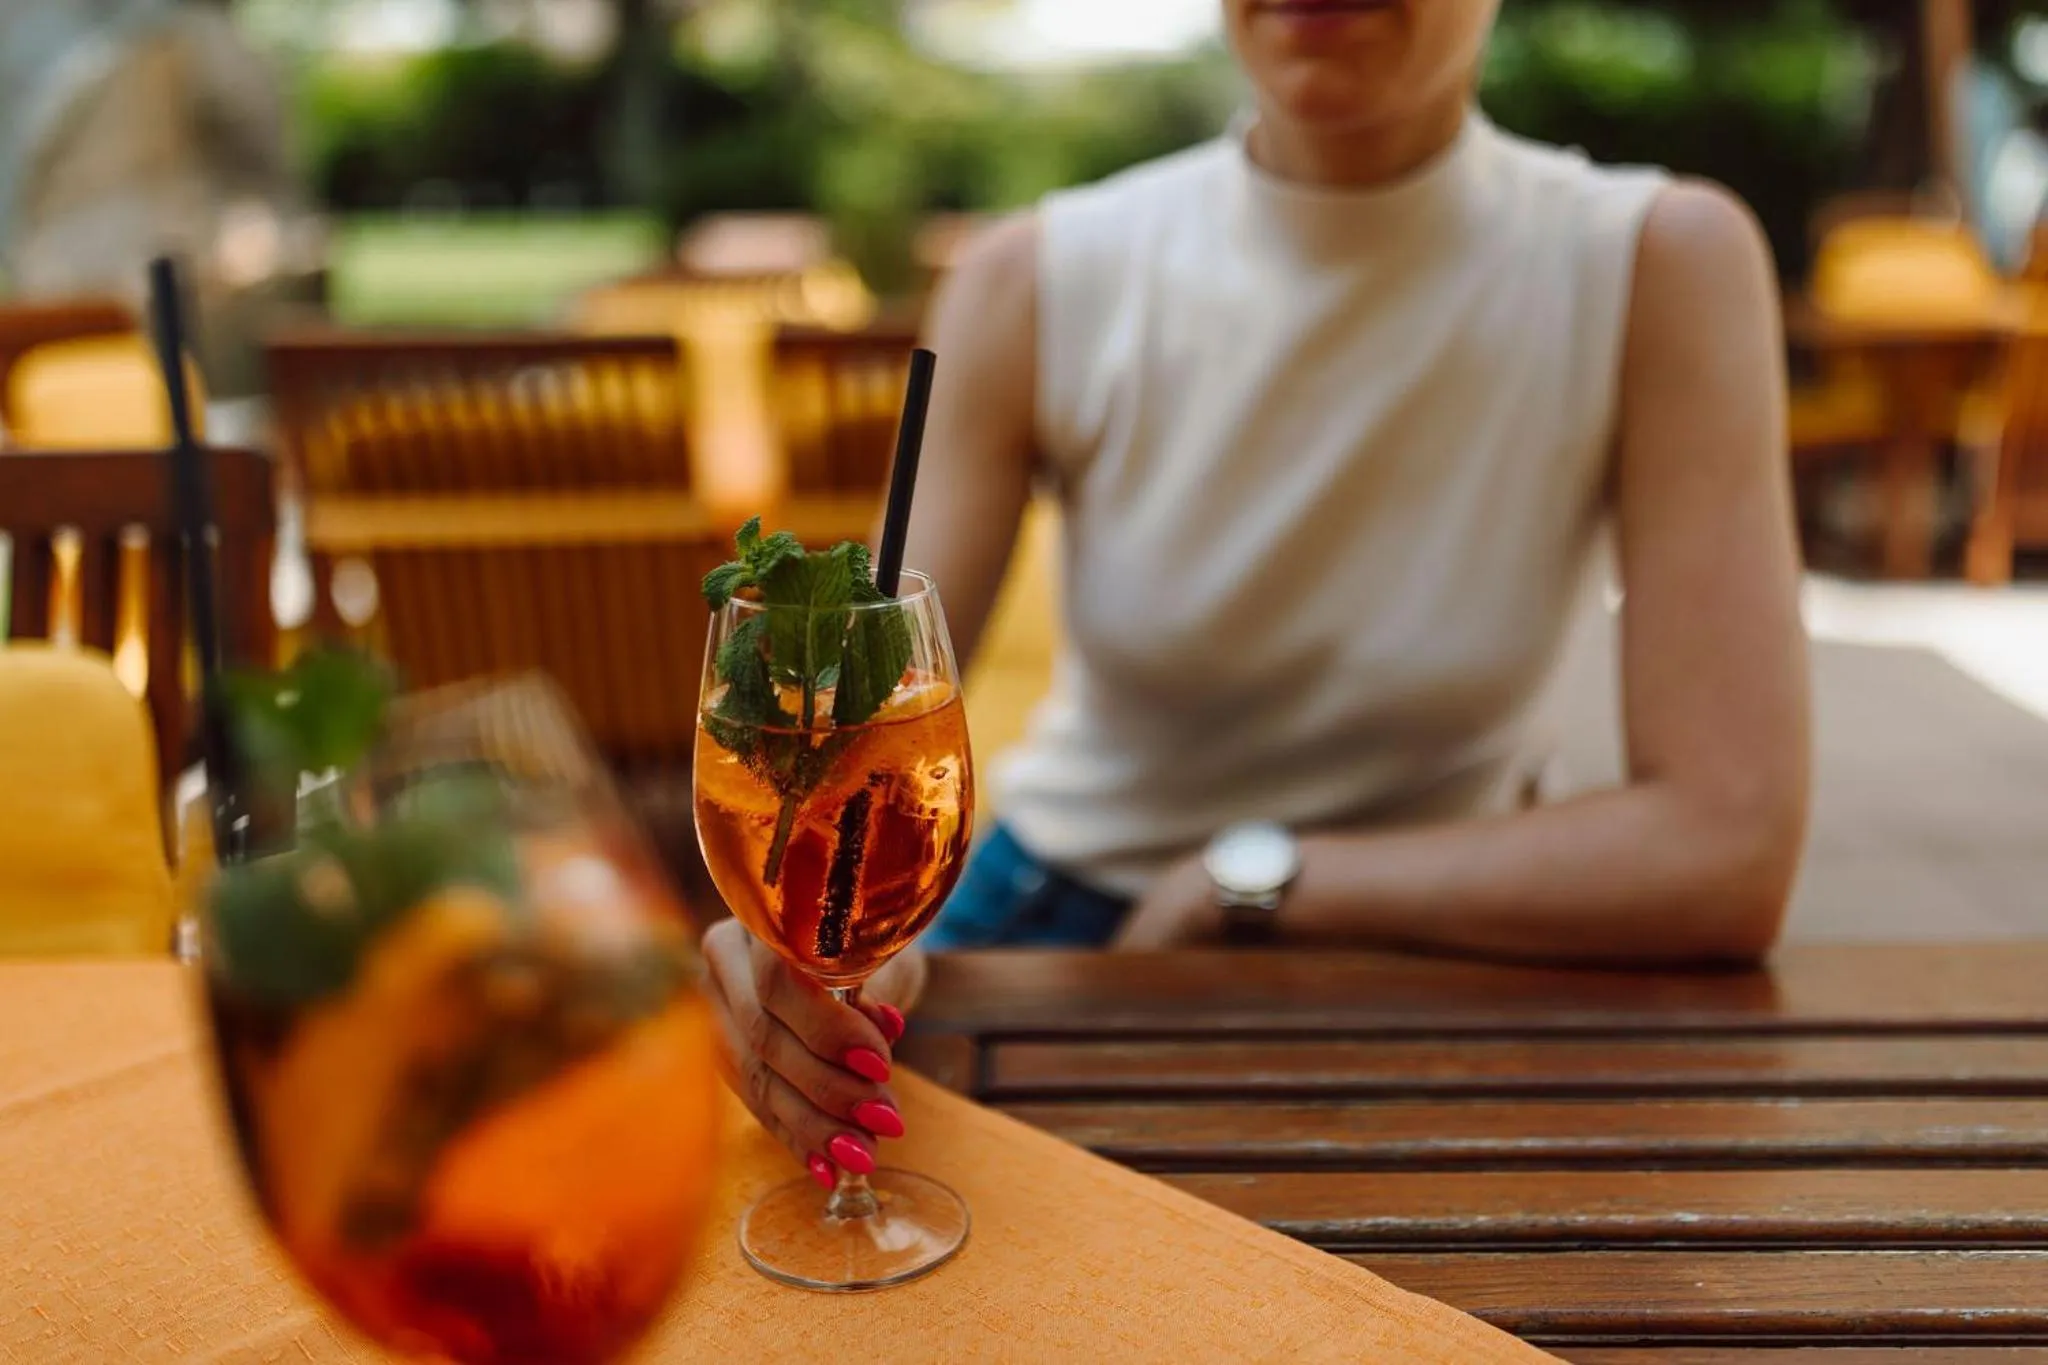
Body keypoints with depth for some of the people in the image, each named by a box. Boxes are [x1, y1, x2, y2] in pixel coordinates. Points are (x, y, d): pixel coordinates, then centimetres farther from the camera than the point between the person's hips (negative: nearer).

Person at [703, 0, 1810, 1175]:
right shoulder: (1038, 287, -13)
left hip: (1427, 958, 1)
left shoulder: (1662, 266, -18)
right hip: (1057, 923, 0)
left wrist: (1240, 881, -19)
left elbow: (1728, 856, -23)